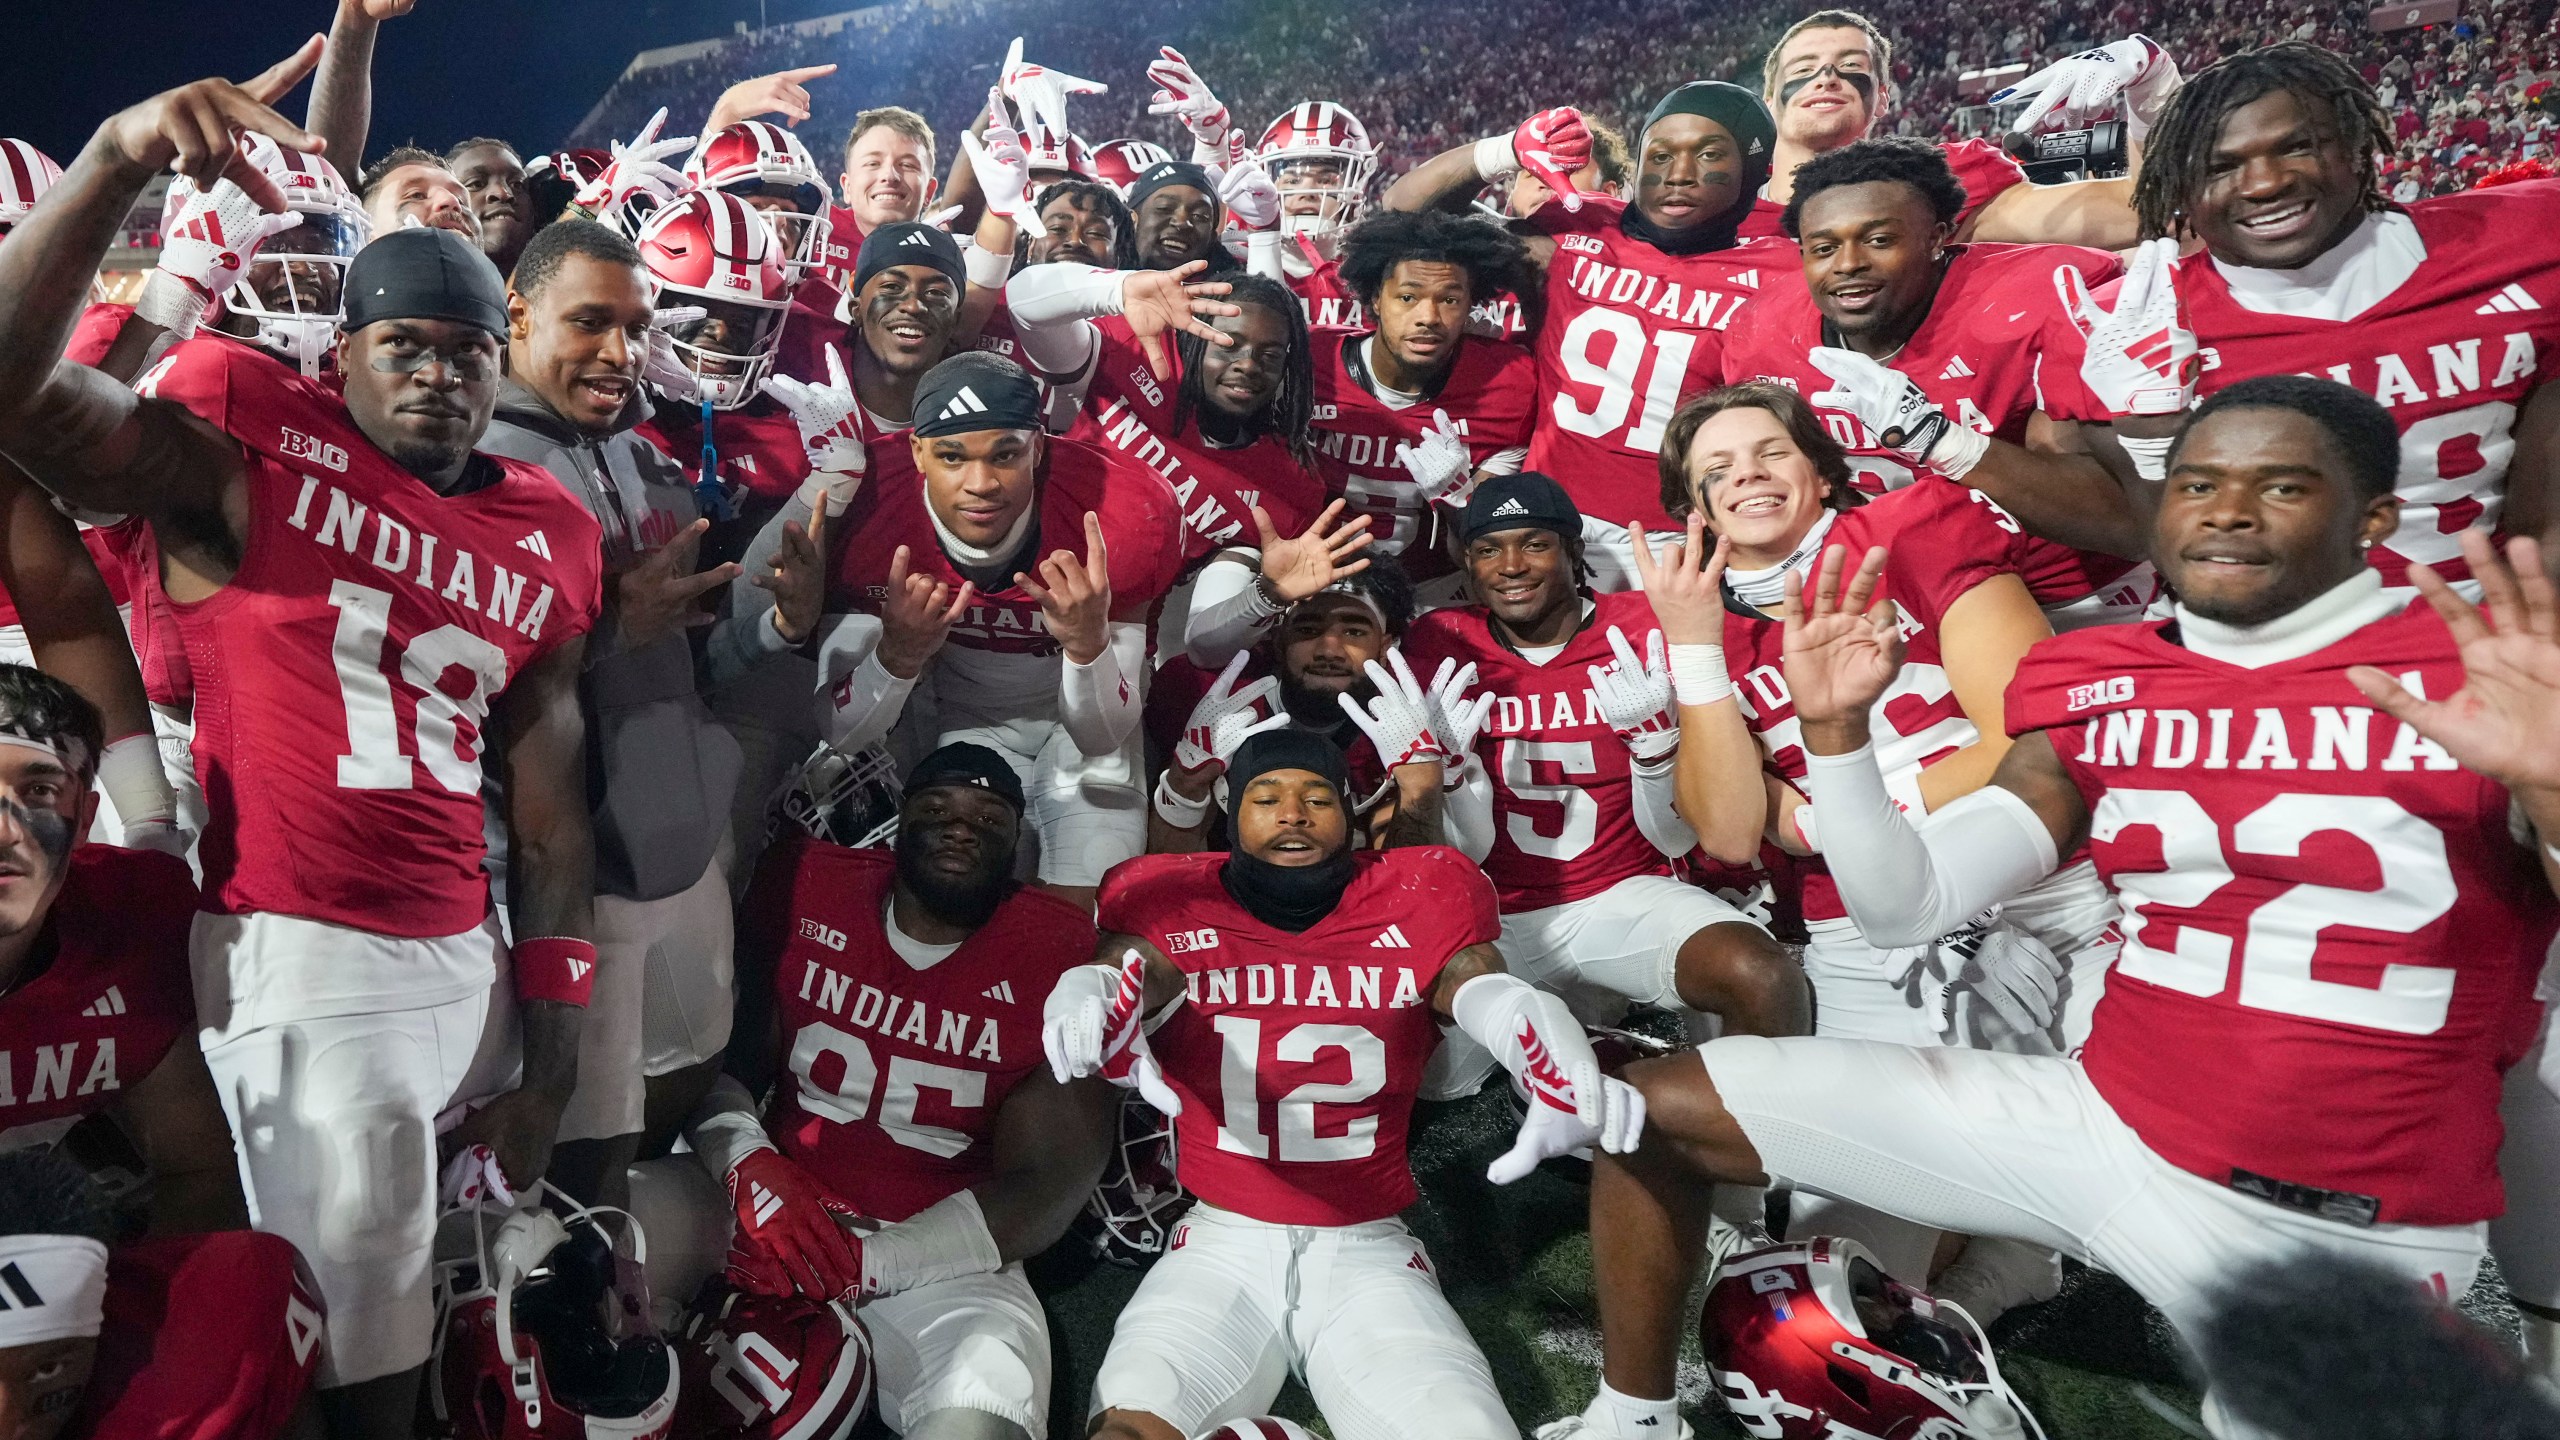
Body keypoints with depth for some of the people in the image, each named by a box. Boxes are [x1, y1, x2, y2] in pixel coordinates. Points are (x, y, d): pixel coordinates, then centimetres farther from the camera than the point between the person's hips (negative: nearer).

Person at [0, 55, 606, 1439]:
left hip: (468, 959, 5)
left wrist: (552, 1061, 8)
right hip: (298, 964, -4)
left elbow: (549, 807, 9)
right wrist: (116, 159, -32)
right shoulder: (248, 441, -1)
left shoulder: (550, 538, 9)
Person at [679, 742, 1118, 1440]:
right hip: (768, 1223, 4)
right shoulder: (806, 888, 4)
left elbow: (1045, 1187, -6)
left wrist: (863, 1264, -16)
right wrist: (748, 1164, -18)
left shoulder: (1061, 955, -4)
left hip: (942, 1261, -4)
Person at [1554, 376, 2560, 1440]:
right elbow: (1903, 907, -2)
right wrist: (1836, 729, -16)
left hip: (2367, 1237, -2)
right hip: (2095, 1126, 3)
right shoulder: (2097, 692, 3)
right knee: (1654, 1105, 0)